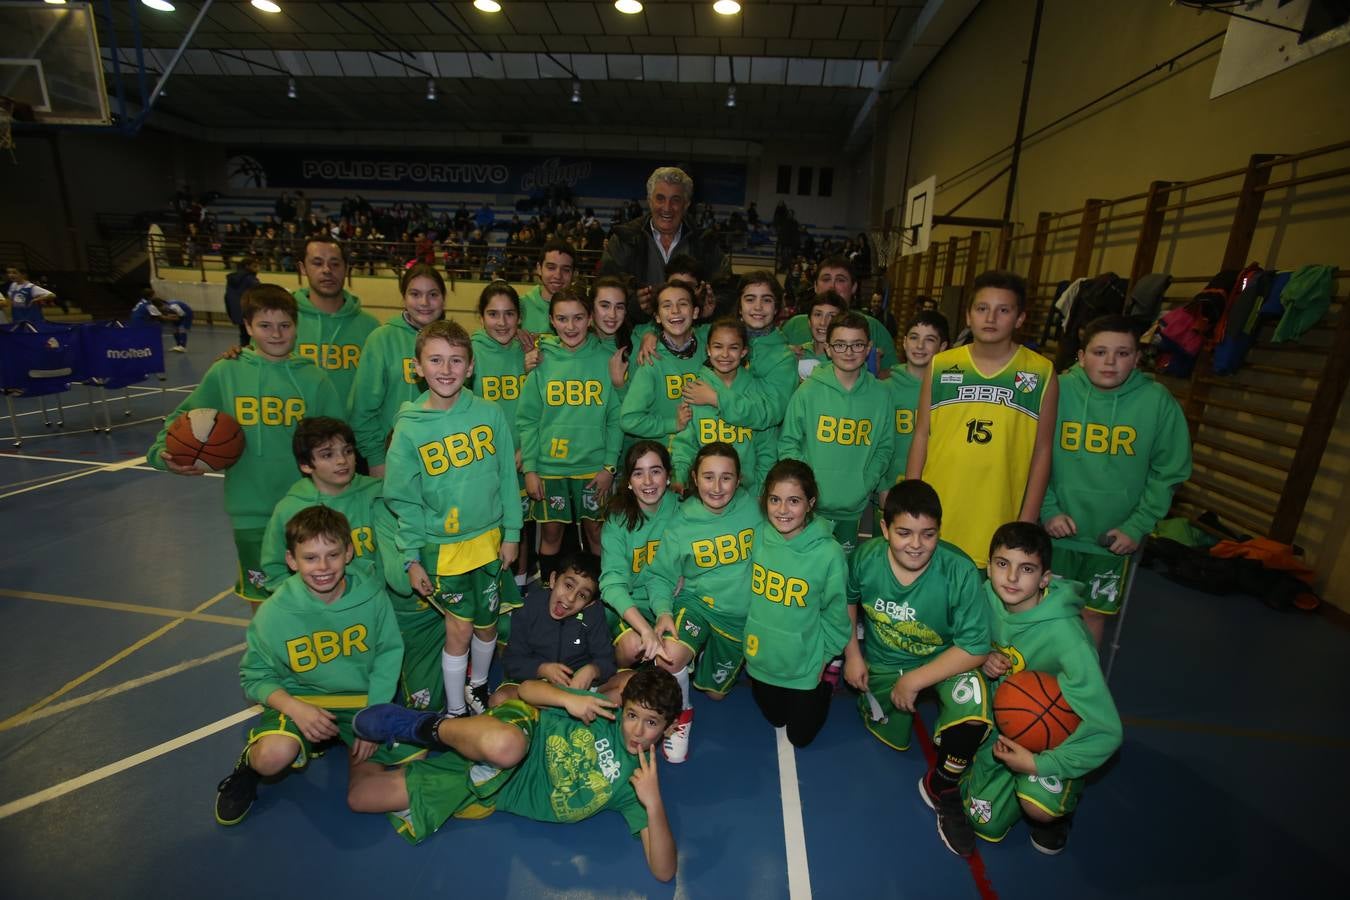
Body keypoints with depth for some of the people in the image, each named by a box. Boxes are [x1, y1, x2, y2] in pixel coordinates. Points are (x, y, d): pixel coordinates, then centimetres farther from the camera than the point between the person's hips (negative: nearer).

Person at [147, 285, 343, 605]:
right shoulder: (225, 372, -2)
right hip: (251, 511, 0)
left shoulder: (313, 378, -2)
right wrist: (164, 454, -9)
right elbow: (182, 418, 9)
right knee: (262, 597, 13)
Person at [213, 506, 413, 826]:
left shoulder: (372, 594, -15)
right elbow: (255, 677, -3)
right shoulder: (274, 613, -15)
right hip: (301, 701, -1)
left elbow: (388, 653, -5)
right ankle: (249, 764, 7)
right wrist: (293, 707, -22)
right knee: (275, 755, -33)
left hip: (363, 699, 1)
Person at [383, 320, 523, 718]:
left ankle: (478, 686, 44)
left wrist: (511, 532, 1)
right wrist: (411, 558, -3)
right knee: (459, 629, 6)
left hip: (489, 540, 2)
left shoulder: (490, 414, -7)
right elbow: (403, 500, -3)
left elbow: (507, 477, 0)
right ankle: (455, 709, 30)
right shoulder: (409, 428, -9)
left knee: (486, 623, 16)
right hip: (442, 547, -1)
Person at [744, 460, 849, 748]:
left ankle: (827, 683, 40)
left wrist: (825, 656, -3)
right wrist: (749, 638, 4)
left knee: (800, 736, 19)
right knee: (774, 719, 25)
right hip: (760, 656, 3)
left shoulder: (828, 552, -26)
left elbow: (835, 612, -12)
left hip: (805, 665, -2)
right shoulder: (758, 537, -18)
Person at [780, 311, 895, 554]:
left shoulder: (880, 394, 0)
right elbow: (788, 442, -4)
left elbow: (884, 447, 7)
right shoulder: (809, 390, -8)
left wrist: (866, 483, -5)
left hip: (853, 508, 2)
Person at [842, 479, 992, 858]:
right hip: (881, 662, 2)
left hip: (944, 661, -2)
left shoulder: (960, 572, -32)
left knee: (973, 713, -31)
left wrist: (914, 680, -22)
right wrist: (852, 654, -2)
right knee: (893, 740, 14)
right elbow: (848, 601, 0)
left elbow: (974, 648, -25)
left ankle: (940, 788, -1)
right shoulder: (866, 558, -23)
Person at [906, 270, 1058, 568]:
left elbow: (1042, 450, 2)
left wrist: (1027, 520, 0)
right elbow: (921, 435, 5)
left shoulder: (1042, 373, 0)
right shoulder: (940, 366, 2)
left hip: (997, 521, -1)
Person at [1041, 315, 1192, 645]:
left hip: (1113, 539, 1)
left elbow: (1168, 473, -2)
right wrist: (1048, 511, -13)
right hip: (1055, 531, -1)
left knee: (1094, 612, 17)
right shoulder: (1057, 391, -14)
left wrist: (1137, 527, -6)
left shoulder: (1158, 401, -9)